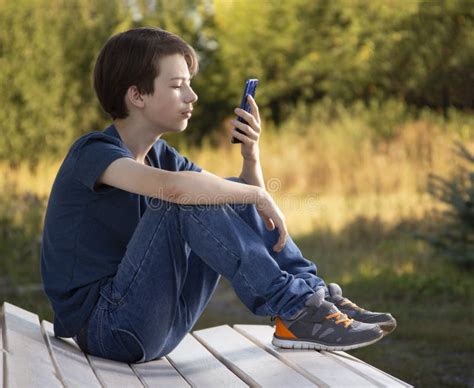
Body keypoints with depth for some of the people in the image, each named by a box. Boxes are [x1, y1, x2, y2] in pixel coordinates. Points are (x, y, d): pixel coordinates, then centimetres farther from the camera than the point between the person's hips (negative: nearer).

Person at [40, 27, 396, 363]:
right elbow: (174, 187, -36)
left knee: (229, 195, 3)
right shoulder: (93, 153, -15)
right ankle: (295, 312, -23)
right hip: (105, 327, -8)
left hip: (157, 322, 8)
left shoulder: (161, 155, 11)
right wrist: (258, 195, -24)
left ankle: (315, 294, -6)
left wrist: (251, 155, -9)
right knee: (189, 199, -27)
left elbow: (248, 196, 11)